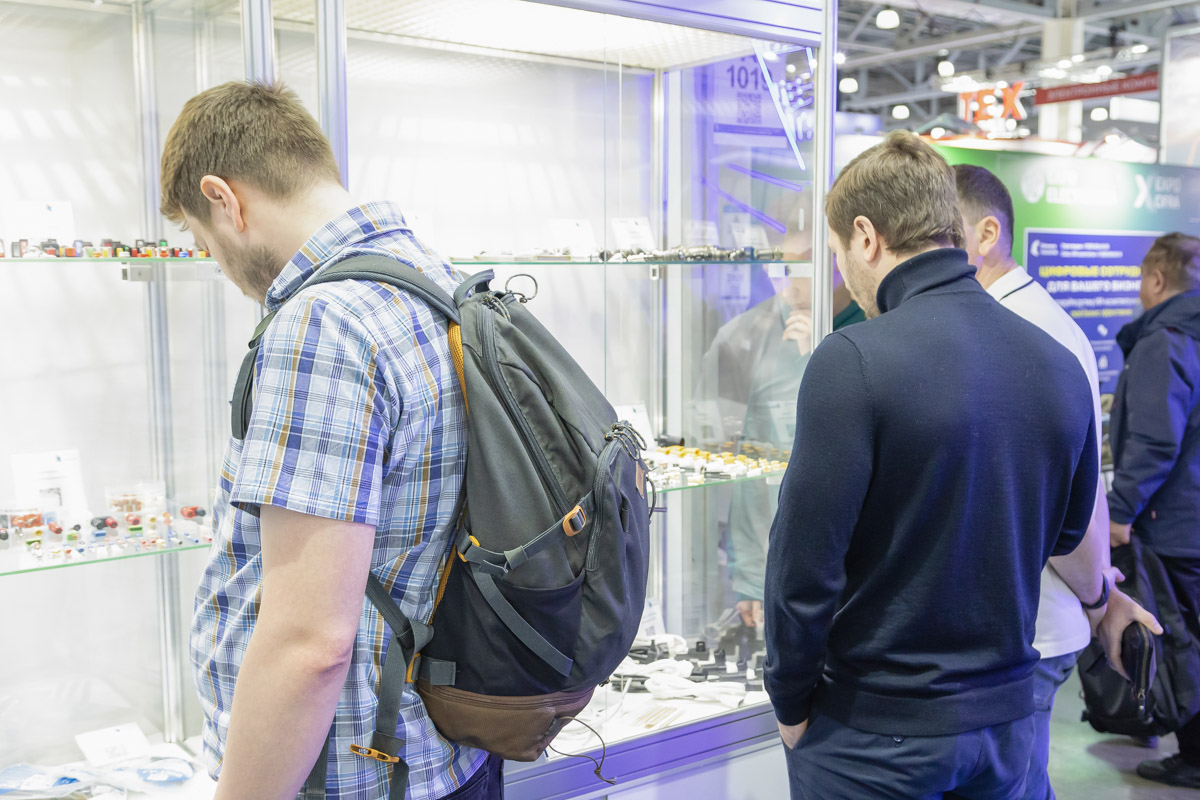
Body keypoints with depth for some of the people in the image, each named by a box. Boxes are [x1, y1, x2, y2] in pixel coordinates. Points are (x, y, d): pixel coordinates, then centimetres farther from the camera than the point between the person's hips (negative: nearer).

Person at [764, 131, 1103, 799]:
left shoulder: (853, 361, -21)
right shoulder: (1061, 365, -1)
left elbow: (805, 565, -19)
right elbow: (1066, 536, 11)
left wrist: (791, 704, -6)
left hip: (874, 735, -5)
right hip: (1008, 719, 6)